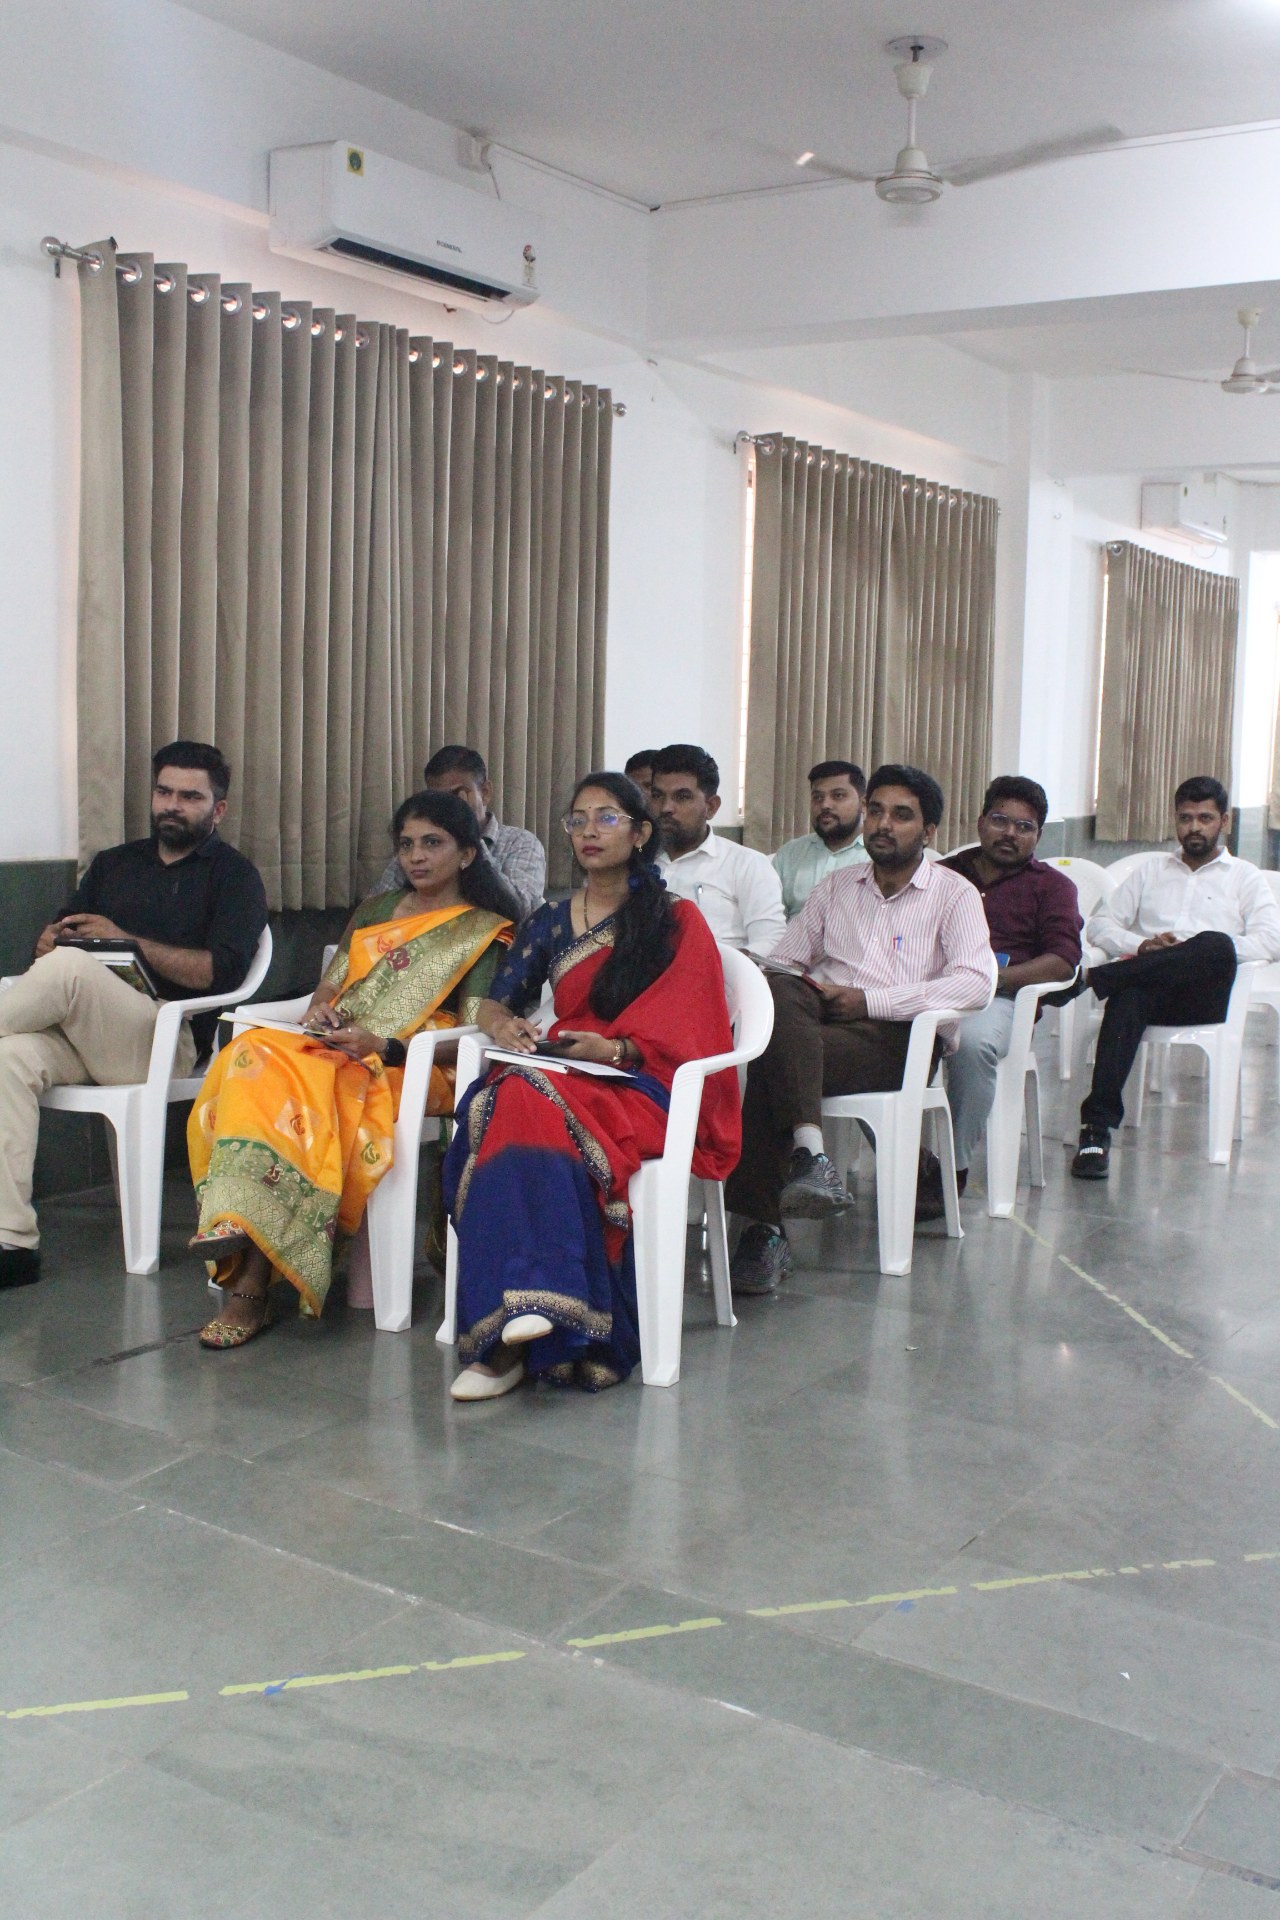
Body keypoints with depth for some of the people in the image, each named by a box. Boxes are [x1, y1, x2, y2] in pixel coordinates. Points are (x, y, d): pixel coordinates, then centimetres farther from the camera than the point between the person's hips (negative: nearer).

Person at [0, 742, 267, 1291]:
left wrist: (126, 940, -9)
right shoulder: (114, 863, 27)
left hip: (168, 1038, -5)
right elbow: (54, 932, 25)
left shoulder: (233, 876, 8)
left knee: (70, 965, -31)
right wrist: (49, 940, 0)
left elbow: (220, 971, -7)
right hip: (82, 1035, 5)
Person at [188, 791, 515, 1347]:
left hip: (408, 1071, -5)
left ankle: (248, 1283, -40)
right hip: (331, 1049, 5)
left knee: (300, 1094, -37)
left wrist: (381, 1046, -18)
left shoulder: (485, 932, 8)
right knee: (255, 1057, -31)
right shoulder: (376, 910, 27)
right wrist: (319, 1010, -3)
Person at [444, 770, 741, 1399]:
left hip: (639, 1088, -4)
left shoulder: (677, 921, 8)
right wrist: (503, 1024, -7)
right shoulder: (550, 922, 21)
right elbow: (497, 1001, 17)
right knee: (504, 1099, -35)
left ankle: (507, 1340, -44)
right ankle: (526, 1312, -42)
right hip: (555, 1075, 4)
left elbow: (683, 1033, -1)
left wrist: (614, 1050, -19)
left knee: (529, 1106, -37)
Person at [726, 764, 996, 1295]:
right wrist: (805, 988, -7)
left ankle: (764, 1227, -34)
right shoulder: (835, 888, 25)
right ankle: (810, 1155, -43)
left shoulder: (954, 895, 10)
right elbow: (782, 961, 19)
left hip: (899, 1036, -4)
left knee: (773, 1058, -32)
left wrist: (871, 1000, -12)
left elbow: (976, 982, -7)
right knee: (778, 994, -33)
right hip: (822, 1016, 4)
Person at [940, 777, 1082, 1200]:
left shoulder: (1051, 886, 19)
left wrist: (998, 976, -12)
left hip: (995, 997, -2)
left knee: (972, 1041, -39)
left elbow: (1063, 962, 3)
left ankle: (955, 1165, -24)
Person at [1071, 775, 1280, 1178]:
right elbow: (1099, 925, 17)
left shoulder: (1245, 878, 20)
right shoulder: (1150, 869, 28)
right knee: (1128, 998, -38)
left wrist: (1191, 951, -12)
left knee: (1216, 945, -37)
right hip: (1143, 983, 1)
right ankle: (1097, 1127, -48)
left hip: (1201, 996, -1)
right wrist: (1141, 946, -6)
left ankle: (1091, 977, -36)